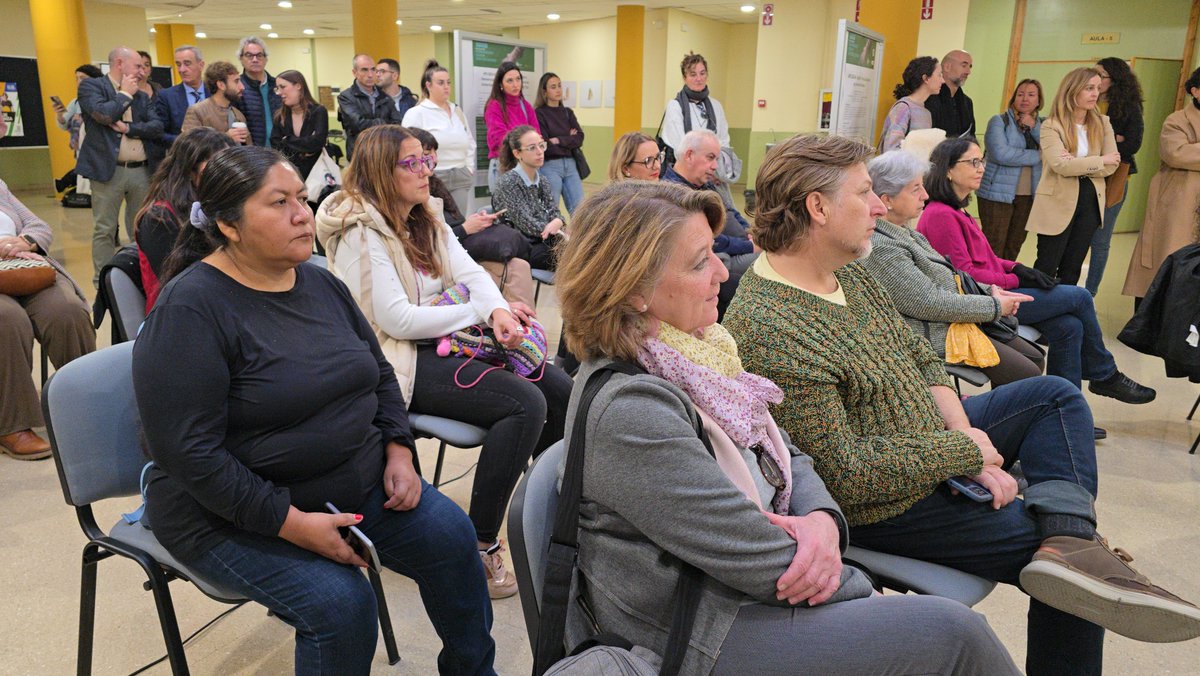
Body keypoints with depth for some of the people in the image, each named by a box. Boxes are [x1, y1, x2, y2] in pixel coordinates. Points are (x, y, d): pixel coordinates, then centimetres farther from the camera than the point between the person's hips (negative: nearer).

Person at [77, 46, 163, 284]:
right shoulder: (91, 85, 1)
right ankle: (103, 282, 6)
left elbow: (157, 127, 5)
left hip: (141, 171, 5)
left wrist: (129, 128, -9)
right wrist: (125, 94, -3)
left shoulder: (141, 95, 16)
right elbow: (103, 114, -16)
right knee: (105, 230, 0)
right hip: (108, 171, -5)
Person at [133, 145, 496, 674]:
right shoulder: (190, 308, -18)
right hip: (234, 515, -6)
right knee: (341, 603, -26)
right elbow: (188, 451, -23)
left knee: (450, 535, -8)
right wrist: (292, 524, -24)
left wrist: (398, 452, -2)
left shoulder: (322, 285, 4)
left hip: (356, 485, 7)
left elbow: (379, 373, 14)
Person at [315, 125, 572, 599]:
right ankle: (480, 545, -16)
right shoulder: (361, 234, -13)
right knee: (525, 404, -25)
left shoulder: (424, 222, 14)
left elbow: (470, 272, 2)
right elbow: (397, 320, -20)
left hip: (443, 343, 9)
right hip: (399, 363, -8)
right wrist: (479, 311, -14)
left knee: (560, 389, -3)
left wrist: (498, 309, -20)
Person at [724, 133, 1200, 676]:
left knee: (1056, 395, 10)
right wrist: (966, 450, -18)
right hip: (887, 505, -10)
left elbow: (920, 359, 8)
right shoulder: (767, 332, -32)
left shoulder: (848, 273, 0)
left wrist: (966, 435, -9)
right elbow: (844, 473, -30)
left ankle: (1068, 548, -9)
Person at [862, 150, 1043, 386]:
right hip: (938, 337, -10)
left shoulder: (904, 232, 10)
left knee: (1035, 359, 11)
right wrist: (995, 306, -13)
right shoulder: (880, 249, -24)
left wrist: (989, 291, 4)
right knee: (1028, 376, -10)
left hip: (961, 320, 10)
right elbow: (931, 303, -23)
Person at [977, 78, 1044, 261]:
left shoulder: (1041, 126, 13)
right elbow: (1000, 153, -18)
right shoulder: (999, 121, -2)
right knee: (994, 249, -7)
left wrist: (1034, 127, -9)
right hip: (998, 193, -5)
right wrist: (1037, 156, -9)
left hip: (1028, 196, 5)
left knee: (1014, 248, 9)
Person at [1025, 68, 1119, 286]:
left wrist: (1077, 165, -16)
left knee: (1072, 268, 11)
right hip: (1058, 203, -5)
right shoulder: (1051, 126, -9)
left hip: (1090, 201, 5)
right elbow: (1060, 165, -21)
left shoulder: (1102, 123, 7)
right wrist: (1100, 160, -11)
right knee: (1046, 268, -1)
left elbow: (1112, 165, -2)